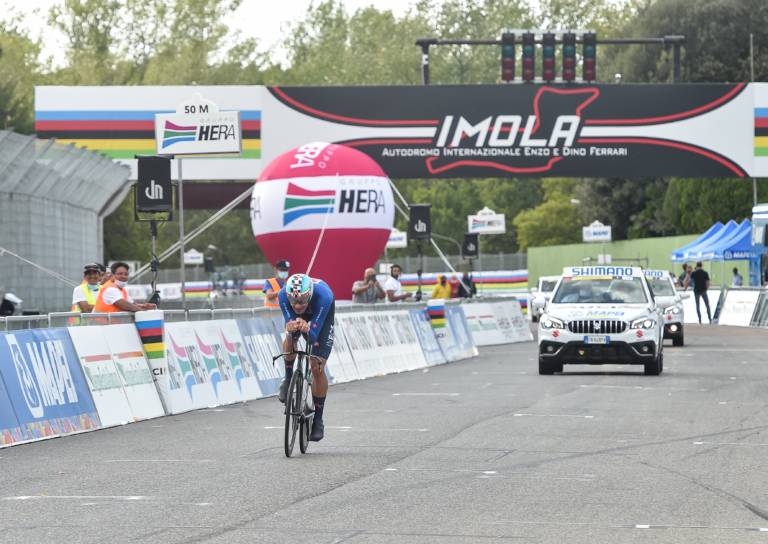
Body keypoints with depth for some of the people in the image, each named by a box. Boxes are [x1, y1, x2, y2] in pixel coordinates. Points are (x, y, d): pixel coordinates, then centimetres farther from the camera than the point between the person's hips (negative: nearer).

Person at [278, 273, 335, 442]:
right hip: (295, 317, 2)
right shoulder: (284, 295, -35)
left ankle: (318, 419, 3)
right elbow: (289, 321, -33)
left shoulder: (323, 295, -42)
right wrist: (290, 328, -56)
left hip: (322, 316, -2)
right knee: (290, 339, -32)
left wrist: (307, 329, -61)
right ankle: (288, 379, -3)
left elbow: (314, 336, -39)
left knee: (317, 367, -11)